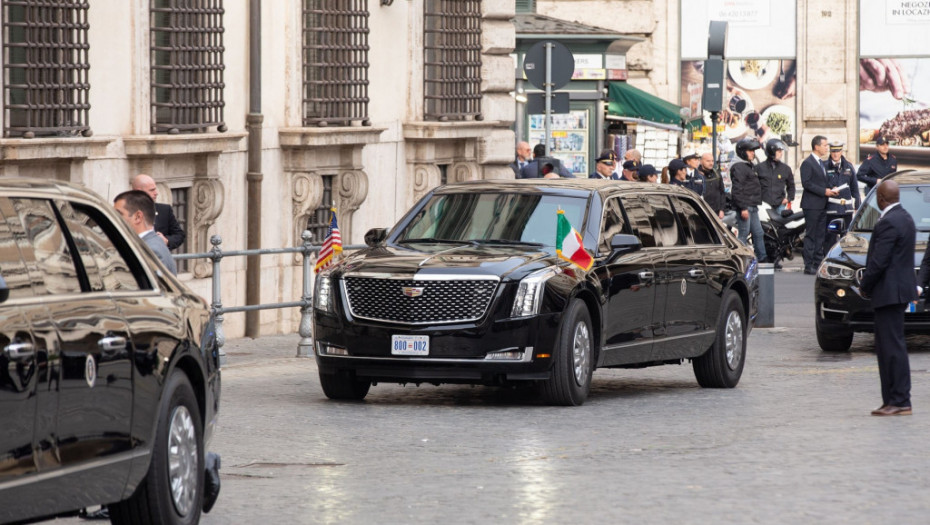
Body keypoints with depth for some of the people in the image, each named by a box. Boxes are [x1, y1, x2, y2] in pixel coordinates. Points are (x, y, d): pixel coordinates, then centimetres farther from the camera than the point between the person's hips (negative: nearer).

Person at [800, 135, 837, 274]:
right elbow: (806, 183, -18)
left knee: (820, 236, 8)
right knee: (810, 236, -7)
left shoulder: (822, 164, 19)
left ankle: (818, 263, 12)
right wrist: (824, 191, -18)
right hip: (811, 205, -9)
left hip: (822, 205, 9)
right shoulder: (807, 163, -9)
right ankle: (809, 266, -6)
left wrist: (831, 190, 8)